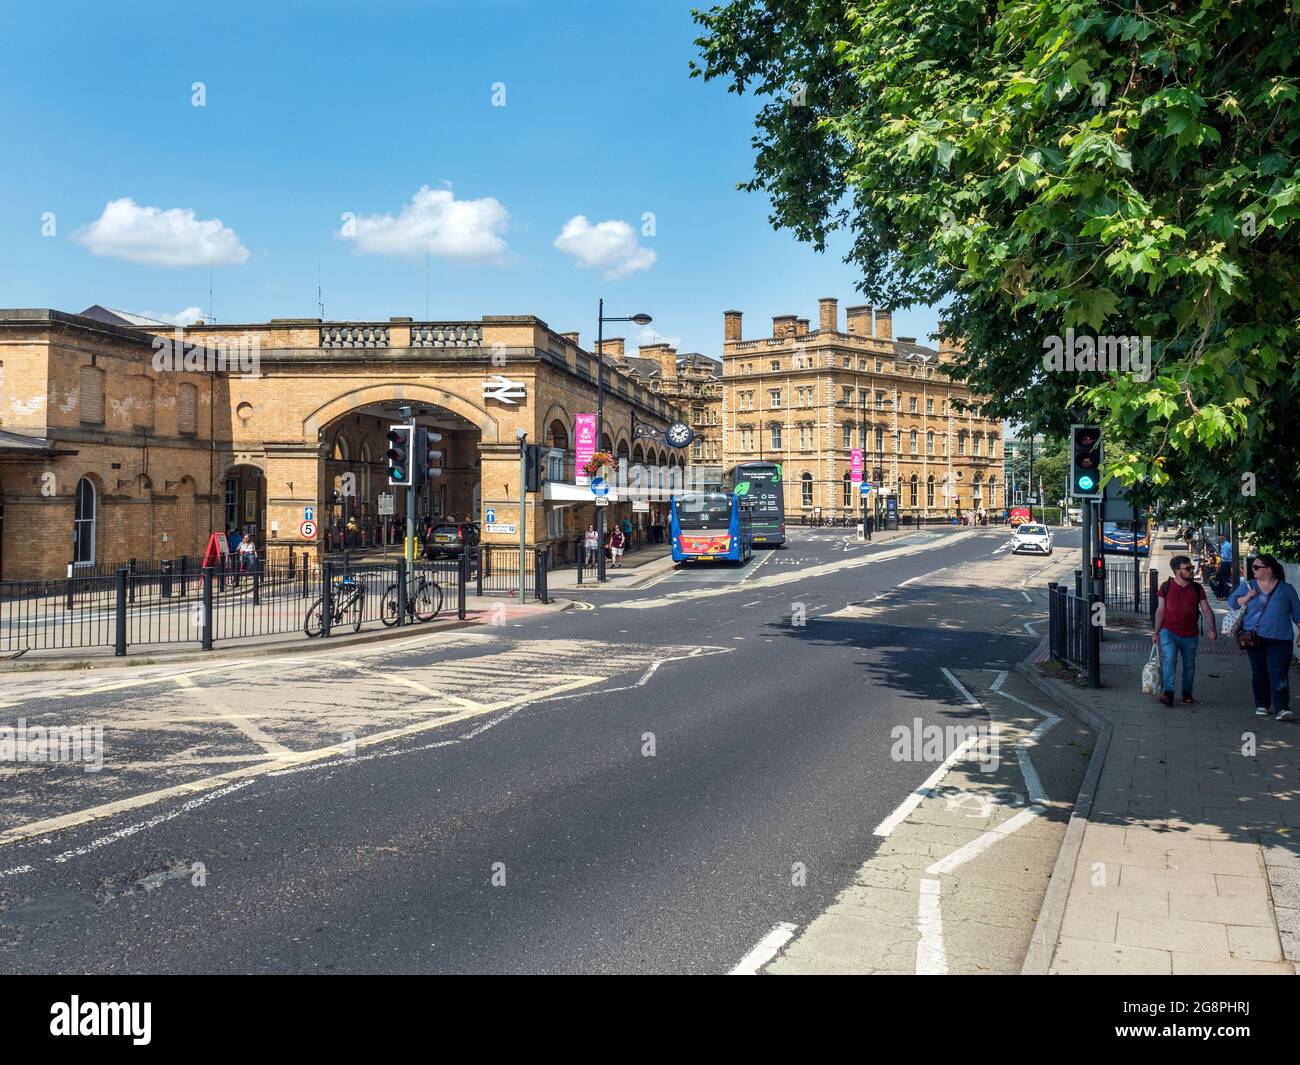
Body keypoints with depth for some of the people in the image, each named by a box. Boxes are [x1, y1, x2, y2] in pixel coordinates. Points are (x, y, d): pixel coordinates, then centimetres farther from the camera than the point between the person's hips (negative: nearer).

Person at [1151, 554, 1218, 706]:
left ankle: (1187, 693, 28)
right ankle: (1168, 692, -24)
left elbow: (1206, 610, 1)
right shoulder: (1166, 586, 0)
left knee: (1189, 666, 12)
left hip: (1190, 636, 2)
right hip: (1169, 632, -2)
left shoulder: (1197, 588, 4)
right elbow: (1160, 610, 5)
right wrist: (1156, 632, 4)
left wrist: (1211, 628, -16)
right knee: (1169, 660, -19)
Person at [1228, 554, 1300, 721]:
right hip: (1254, 638, 2)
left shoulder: (1287, 589, 2)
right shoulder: (1248, 586, 6)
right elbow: (1231, 601, 8)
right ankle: (1261, 705, 22)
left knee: (1279, 673, -10)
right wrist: (1246, 598, -9)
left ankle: (1282, 709, -12)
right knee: (1259, 673, 10)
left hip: (1280, 639, -2)